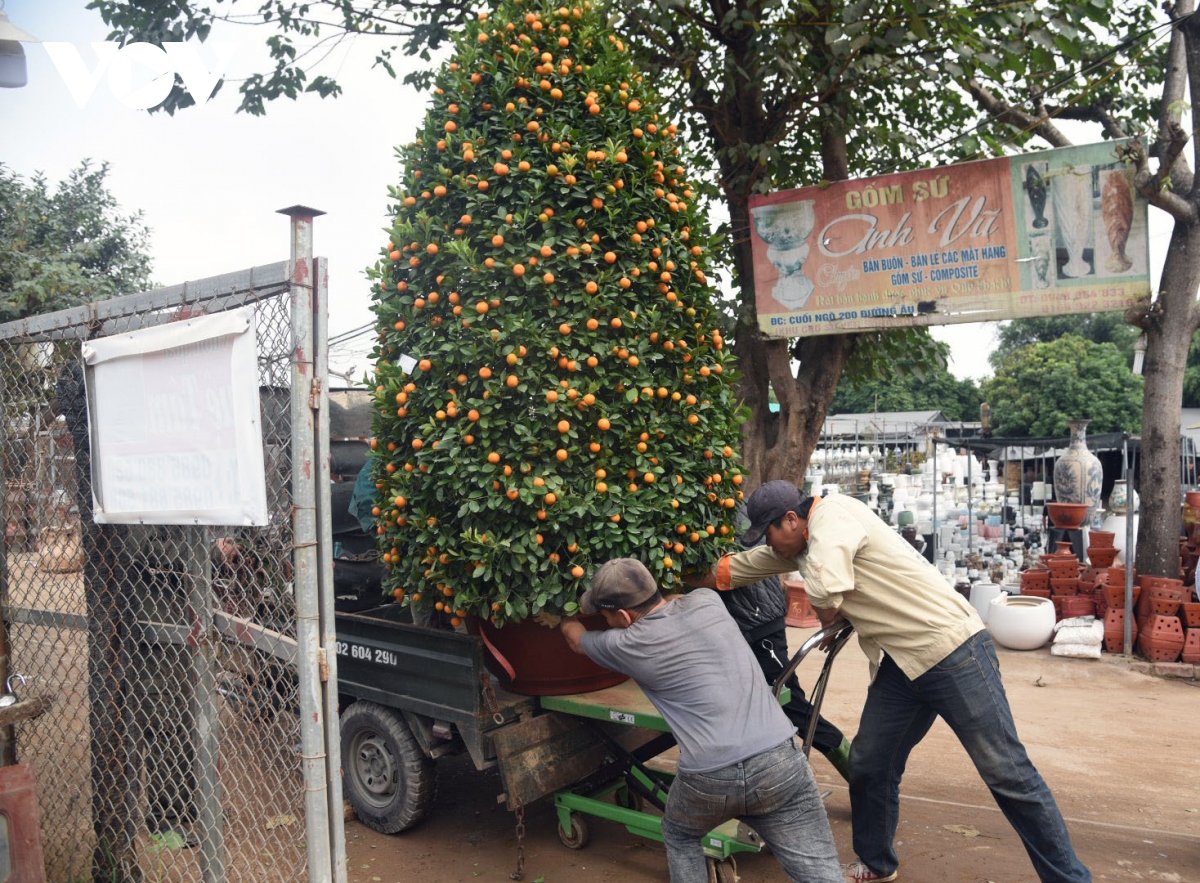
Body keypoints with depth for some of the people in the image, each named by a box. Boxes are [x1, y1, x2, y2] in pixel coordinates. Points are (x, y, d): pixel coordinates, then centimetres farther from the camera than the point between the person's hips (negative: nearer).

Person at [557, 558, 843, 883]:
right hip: (779, 761, 2)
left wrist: (564, 617, 48)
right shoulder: (706, 600, 10)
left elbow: (577, 640, 28)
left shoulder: (628, 645, 3)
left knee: (679, 837, 29)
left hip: (707, 780, -2)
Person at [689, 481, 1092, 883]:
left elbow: (827, 603, -28)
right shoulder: (800, 544, 12)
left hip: (952, 652, -9)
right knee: (869, 766, 11)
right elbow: (737, 567, 23)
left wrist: (830, 615, -6)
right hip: (899, 666, 9)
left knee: (1008, 774, -2)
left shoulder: (832, 514, -16)